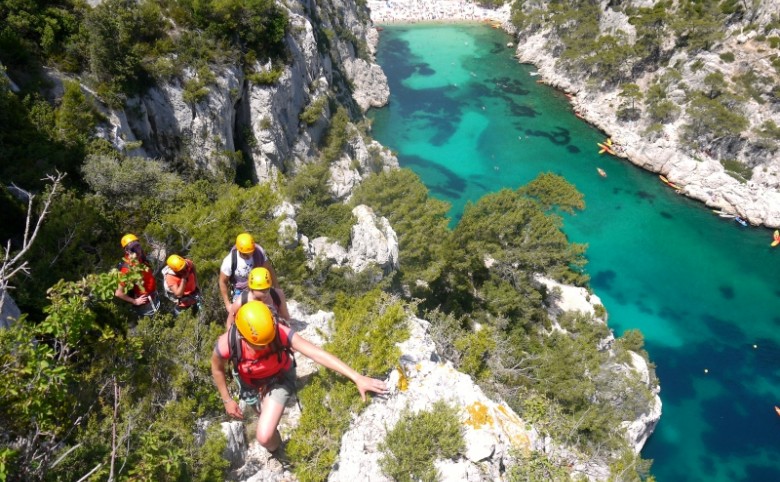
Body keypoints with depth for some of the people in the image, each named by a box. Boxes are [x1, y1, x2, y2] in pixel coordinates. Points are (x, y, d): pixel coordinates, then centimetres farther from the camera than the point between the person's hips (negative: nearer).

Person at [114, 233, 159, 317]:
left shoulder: (142, 259, -8)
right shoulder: (127, 269, -31)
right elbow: (118, 293, -28)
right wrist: (135, 301, -19)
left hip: (154, 299, 8)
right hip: (144, 305, -8)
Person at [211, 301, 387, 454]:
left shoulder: (280, 333, -40)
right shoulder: (227, 344, -36)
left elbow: (318, 353, -48)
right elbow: (217, 368, -11)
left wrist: (358, 378, -54)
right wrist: (227, 400, -6)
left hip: (279, 378, -2)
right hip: (252, 382, 2)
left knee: (265, 436, -15)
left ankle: (278, 453, 19)